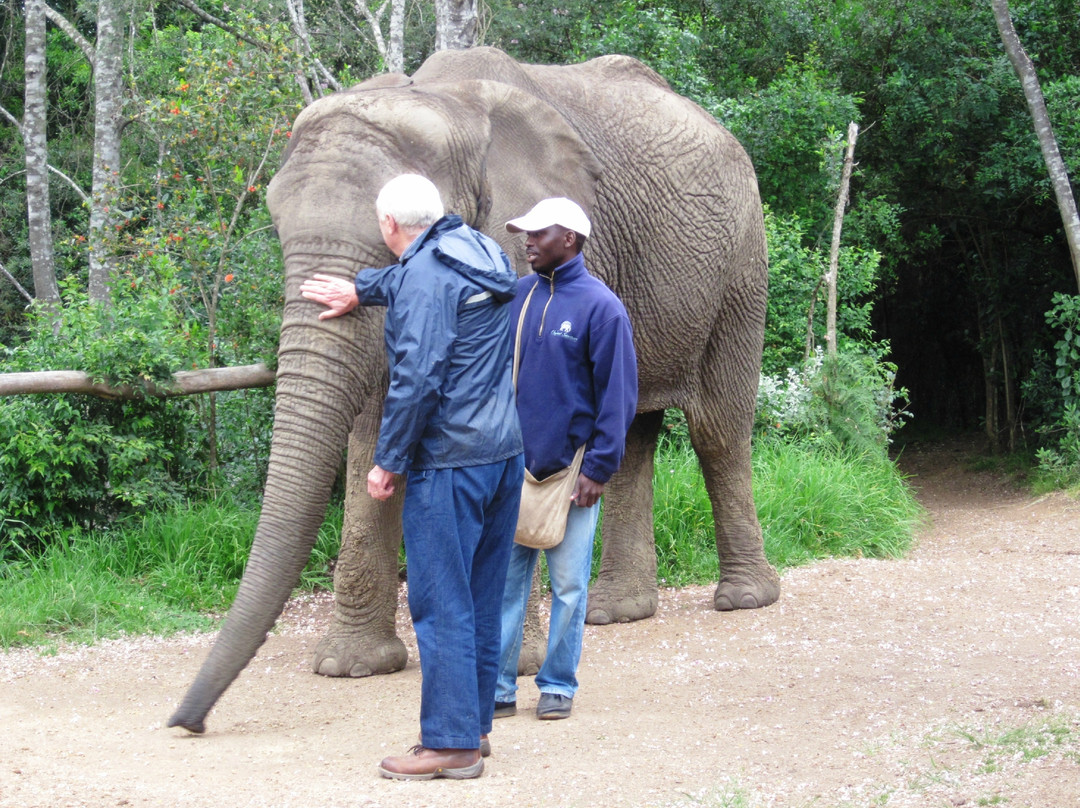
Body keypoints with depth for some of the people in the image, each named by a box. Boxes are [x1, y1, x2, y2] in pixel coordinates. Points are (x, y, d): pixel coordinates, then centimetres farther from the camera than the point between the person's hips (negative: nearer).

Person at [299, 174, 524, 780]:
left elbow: (417, 379, -20)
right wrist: (361, 290, 45)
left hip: (450, 460, -9)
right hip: (506, 451, 9)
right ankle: (475, 720, 22)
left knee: (441, 600, -5)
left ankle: (452, 743, -4)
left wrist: (390, 462, -12)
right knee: (482, 595, 15)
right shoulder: (484, 254, 13)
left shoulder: (423, 279, -14)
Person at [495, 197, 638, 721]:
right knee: (504, 579, 4)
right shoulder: (515, 297, 7)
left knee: (568, 586, 5)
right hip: (512, 469, 4)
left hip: (570, 471, -4)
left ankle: (558, 687, 16)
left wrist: (599, 467, -10)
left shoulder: (599, 307, -7)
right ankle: (498, 687, 10)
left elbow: (617, 393, -7)